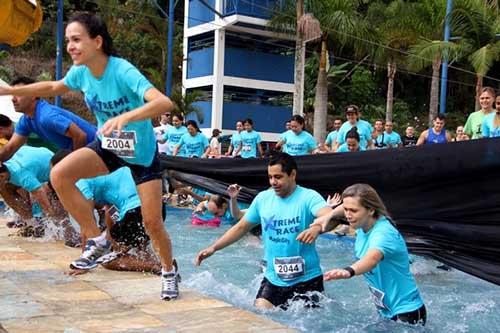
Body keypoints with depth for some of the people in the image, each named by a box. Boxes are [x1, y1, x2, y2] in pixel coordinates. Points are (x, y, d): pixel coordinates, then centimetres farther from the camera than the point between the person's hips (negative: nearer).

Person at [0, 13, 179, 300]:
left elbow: (164, 103, -44)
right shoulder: (80, 72, -11)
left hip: (142, 153, -5)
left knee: (152, 222, -2)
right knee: (59, 175, -19)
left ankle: (169, 273, 27)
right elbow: (54, 87, 13)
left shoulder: (122, 71, -30)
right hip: (108, 147, 5)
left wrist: (126, 117, -59)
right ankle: (96, 241, -5)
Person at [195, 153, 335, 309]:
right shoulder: (263, 198, 2)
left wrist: (317, 228, -53)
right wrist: (213, 247, 3)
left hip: (306, 279, -4)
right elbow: (241, 227, 11)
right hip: (273, 278, 4)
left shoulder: (308, 197, -12)